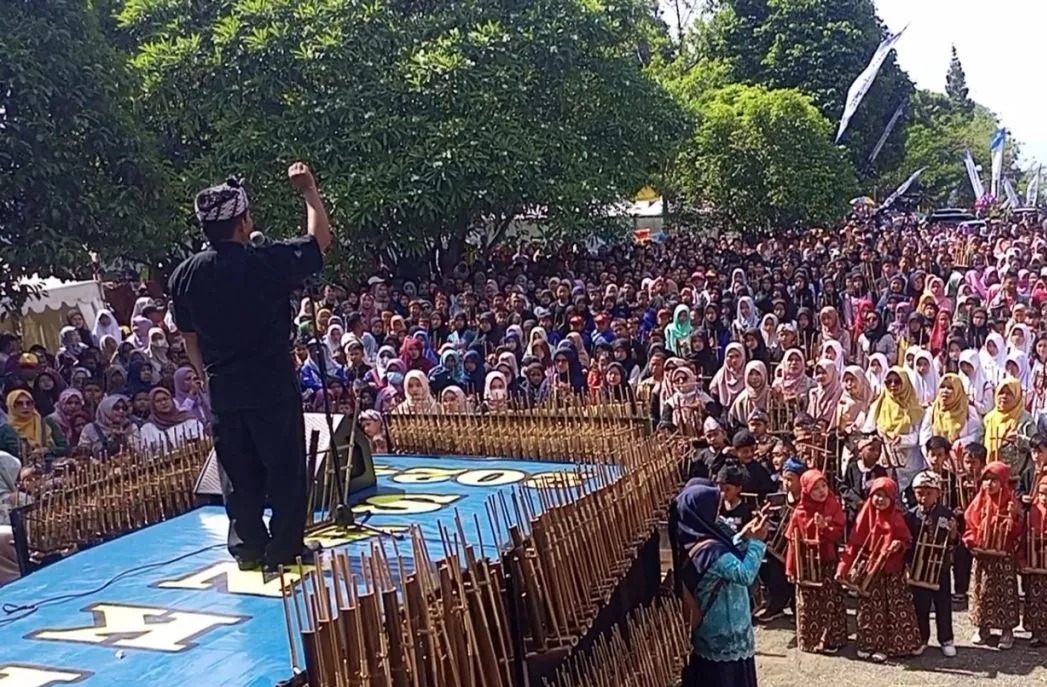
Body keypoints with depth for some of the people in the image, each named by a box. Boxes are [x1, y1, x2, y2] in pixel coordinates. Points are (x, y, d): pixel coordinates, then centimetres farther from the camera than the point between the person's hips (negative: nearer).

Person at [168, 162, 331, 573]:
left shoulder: (185, 276, 0)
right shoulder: (268, 262, -13)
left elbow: (189, 338, 9)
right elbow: (321, 238, 1)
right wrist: (308, 190, 12)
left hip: (223, 392, 4)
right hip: (274, 388, -4)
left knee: (240, 474, 14)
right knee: (285, 469, 7)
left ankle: (248, 547, 19)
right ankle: (285, 548, 11)